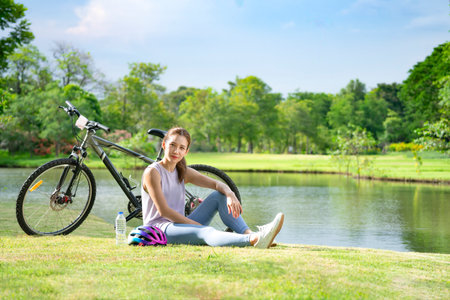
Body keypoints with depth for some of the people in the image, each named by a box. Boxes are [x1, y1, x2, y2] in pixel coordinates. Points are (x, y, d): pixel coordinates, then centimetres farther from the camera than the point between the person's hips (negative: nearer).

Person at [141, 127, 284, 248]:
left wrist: (230, 195, -22)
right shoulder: (152, 172, -9)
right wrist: (198, 225, -18)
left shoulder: (183, 172, 12)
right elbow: (164, 211, -17)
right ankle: (255, 240, -62)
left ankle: (249, 233, -25)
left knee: (219, 195, -3)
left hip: (179, 225, 8)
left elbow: (218, 184, 2)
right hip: (160, 229, -8)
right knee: (207, 232, -35)